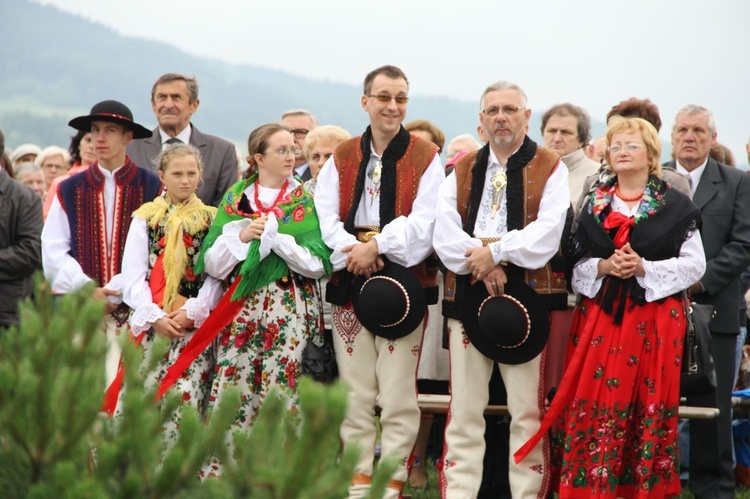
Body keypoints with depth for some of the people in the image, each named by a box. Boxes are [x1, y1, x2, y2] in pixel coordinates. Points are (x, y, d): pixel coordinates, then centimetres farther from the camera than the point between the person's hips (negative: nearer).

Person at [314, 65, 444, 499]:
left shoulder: (426, 158, 3)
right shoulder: (342, 158, 13)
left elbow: (423, 223, -7)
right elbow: (324, 216, 3)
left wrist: (377, 246, -17)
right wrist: (351, 249, -15)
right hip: (350, 283, 3)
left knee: (398, 393, -6)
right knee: (355, 392, 4)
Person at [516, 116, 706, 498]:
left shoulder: (674, 205, 2)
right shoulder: (594, 205, 12)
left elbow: (694, 264, -2)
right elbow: (576, 263, 12)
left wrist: (644, 268, -14)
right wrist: (604, 267, -9)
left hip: (655, 316, -2)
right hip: (600, 315, 2)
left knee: (650, 406, -1)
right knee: (594, 405, -4)